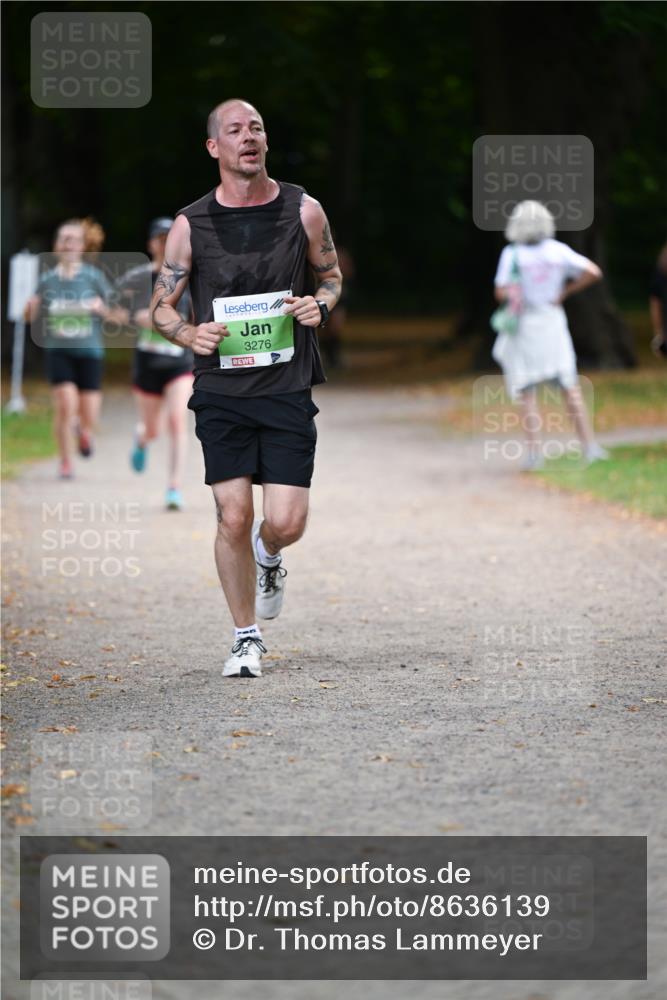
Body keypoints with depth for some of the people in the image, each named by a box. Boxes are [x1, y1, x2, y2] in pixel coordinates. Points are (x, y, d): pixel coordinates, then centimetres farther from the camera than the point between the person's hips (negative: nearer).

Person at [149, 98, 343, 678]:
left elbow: (331, 276, 16)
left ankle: (268, 557, 31)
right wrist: (189, 334, -15)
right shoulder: (191, 224, -1)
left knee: (285, 522, -8)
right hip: (221, 391, 0)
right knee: (233, 519, -4)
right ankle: (247, 639, 14)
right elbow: (161, 307, 6)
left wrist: (319, 304, -6)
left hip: (288, 389, 0)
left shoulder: (302, 210, 1)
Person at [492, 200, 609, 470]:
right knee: (570, 387, 9)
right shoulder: (558, 251, -4)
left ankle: (533, 452, -2)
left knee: (527, 393, 5)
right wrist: (564, 292, 2)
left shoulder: (512, 255, -12)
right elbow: (593, 272, -8)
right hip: (552, 323, 2)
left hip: (523, 326, -2)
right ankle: (589, 445, 4)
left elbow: (501, 293, -15)